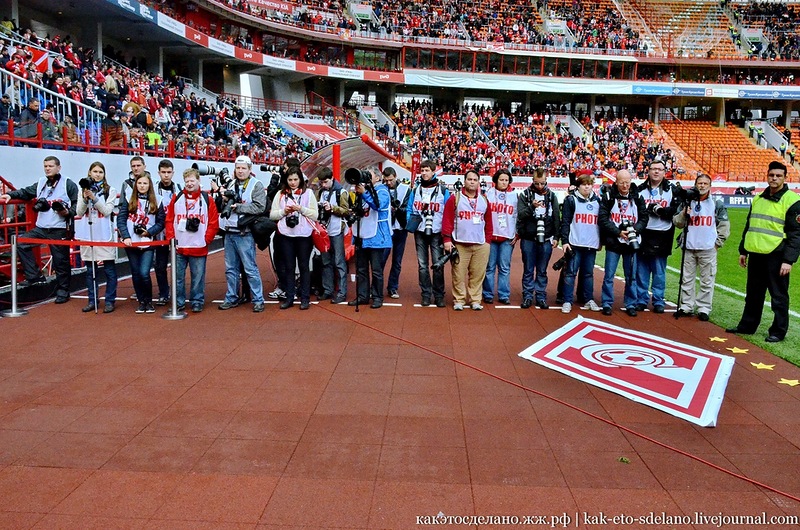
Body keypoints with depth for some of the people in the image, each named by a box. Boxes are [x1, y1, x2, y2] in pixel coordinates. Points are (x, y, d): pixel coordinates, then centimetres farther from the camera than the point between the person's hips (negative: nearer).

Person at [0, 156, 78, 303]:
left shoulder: (69, 185, -3)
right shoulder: (40, 183, 13)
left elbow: (77, 205, -5)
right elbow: (26, 192, 12)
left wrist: (68, 212, -20)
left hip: (59, 230, -6)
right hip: (41, 228, 6)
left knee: (60, 261, 0)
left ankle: (63, 291, 13)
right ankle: (34, 276, 6)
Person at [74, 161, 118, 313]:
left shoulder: (110, 191, 1)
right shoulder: (83, 190, 10)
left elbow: (107, 211, -8)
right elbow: (78, 212, 4)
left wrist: (94, 198, -17)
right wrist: (85, 198, -11)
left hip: (104, 234, -3)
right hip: (87, 233, 4)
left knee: (109, 269, -1)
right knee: (90, 269, 9)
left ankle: (110, 301, 7)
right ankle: (92, 300, 18)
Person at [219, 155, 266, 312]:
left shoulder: (256, 185, -4)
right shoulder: (231, 185, 15)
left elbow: (260, 207, -17)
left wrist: (237, 207, -16)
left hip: (245, 233, -6)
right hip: (229, 232, 7)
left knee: (250, 268, -4)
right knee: (231, 268, 13)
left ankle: (258, 300, 4)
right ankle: (231, 298, 24)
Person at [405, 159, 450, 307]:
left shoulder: (443, 191, 2)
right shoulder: (415, 191, 11)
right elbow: (409, 210, 14)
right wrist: (410, 224, -3)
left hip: (437, 232, -3)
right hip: (420, 232, 3)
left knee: (438, 265, -3)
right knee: (422, 265, 5)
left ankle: (439, 295, 6)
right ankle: (426, 294, 13)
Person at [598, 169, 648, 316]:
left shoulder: (637, 197, 4)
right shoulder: (608, 196, -4)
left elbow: (644, 218, 5)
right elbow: (603, 218, -8)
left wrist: (635, 230, -14)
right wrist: (618, 232, -16)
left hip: (631, 243, 2)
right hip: (613, 242, -2)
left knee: (631, 276, 8)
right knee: (609, 275, 2)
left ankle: (631, 304, 19)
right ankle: (607, 304, 13)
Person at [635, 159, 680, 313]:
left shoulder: (671, 190, 6)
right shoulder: (640, 189, 8)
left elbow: (676, 211, -5)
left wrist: (659, 209, -15)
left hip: (662, 236, -1)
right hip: (643, 234, 1)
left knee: (659, 271, 6)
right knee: (641, 270, 5)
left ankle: (658, 301, 15)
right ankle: (641, 299, 15)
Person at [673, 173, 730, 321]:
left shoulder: (717, 204, 3)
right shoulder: (687, 202, 7)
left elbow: (724, 225, 6)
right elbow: (677, 223, 3)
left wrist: (718, 243, 0)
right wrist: (684, 214, -15)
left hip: (708, 249, -1)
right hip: (689, 248, 2)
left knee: (707, 281, 2)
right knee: (687, 279, 7)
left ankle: (704, 309, 10)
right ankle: (686, 307, 16)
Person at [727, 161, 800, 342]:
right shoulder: (758, 198, 12)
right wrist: (743, 251, 18)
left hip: (776, 256, -6)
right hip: (755, 254, 6)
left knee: (779, 296, 3)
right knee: (753, 294, 15)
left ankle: (778, 331, 13)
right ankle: (747, 325, 26)